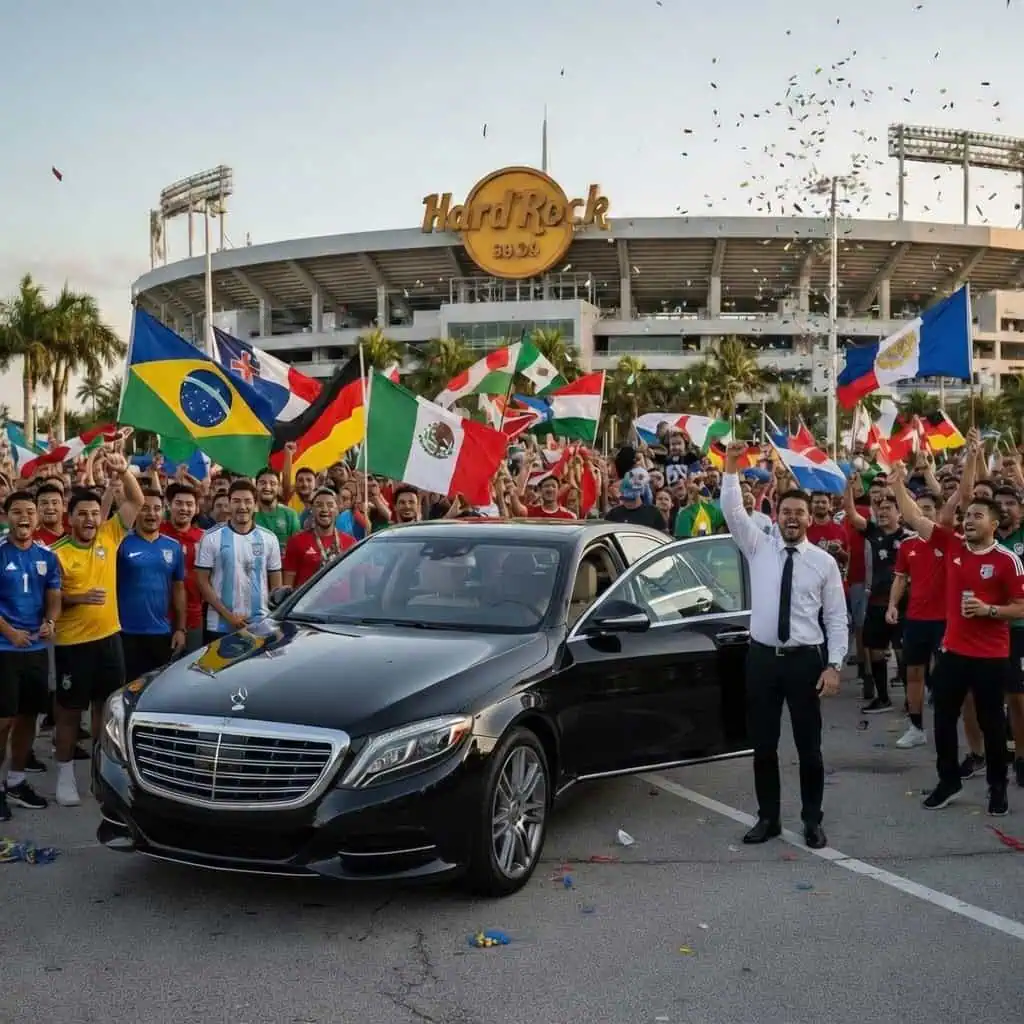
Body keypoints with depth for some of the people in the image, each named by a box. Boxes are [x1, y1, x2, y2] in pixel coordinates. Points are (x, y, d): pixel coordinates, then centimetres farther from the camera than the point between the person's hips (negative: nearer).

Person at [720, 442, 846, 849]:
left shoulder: (824, 562, 0)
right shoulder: (758, 547, 4)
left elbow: (837, 618, 1)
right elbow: (732, 511, -7)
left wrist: (834, 665, -7)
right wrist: (731, 467, -17)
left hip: (805, 660, -1)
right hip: (762, 658, 1)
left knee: (809, 746, 8)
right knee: (763, 745, 9)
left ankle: (812, 821, 22)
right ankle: (768, 818, 23)